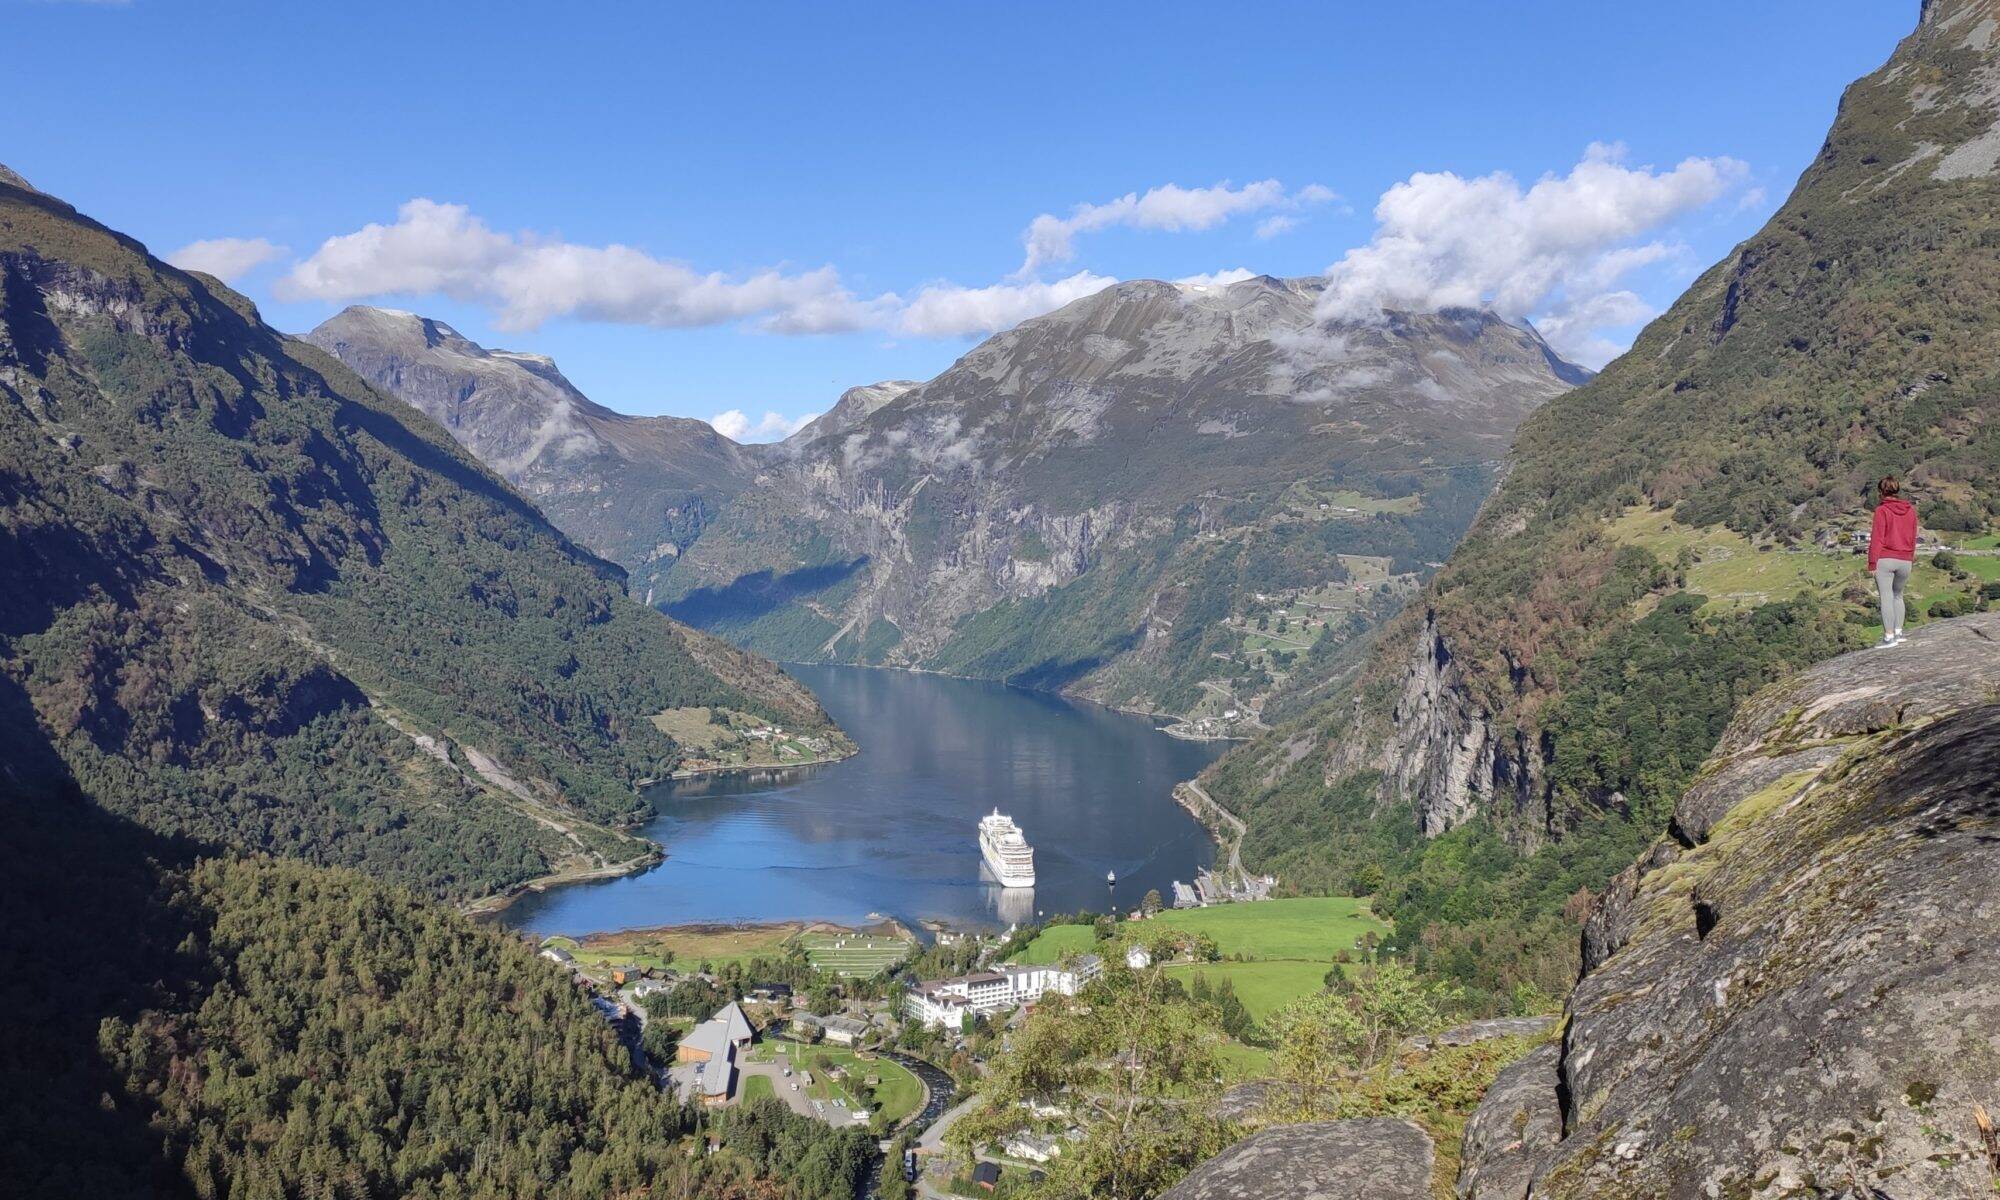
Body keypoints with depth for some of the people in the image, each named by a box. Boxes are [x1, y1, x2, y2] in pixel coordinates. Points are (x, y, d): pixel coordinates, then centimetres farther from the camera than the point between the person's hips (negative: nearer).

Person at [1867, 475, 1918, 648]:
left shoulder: (1882, 510, -8)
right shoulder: (1911, 510, 6)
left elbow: (1877, 538, -10)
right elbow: (1913, 537, 12)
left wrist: (1872, 563, -7)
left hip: (1885, 559, -5)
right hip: (1905, 560, 5)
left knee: (1886, 597, -1)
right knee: (1898, 595, 21)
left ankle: (1889, 636, -4)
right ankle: (1898, 632, 17)